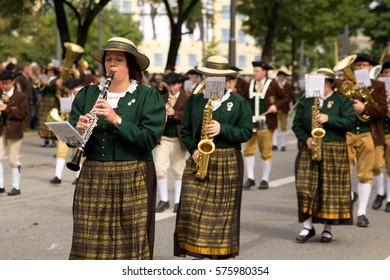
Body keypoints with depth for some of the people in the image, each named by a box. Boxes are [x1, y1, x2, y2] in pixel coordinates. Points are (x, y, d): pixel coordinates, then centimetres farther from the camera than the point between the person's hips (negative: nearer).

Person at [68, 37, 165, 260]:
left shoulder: (149, 97, 0)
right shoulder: (86, 94, 10)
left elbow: (150, 139, -12)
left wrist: (116, 120, -21)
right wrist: (79, 130, -16)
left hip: (133, 180, -3)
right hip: (93, 177, 3)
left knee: (131, 241, -1)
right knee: (89, 240, 0)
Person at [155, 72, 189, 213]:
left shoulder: (186, 99, 1)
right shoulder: (161, 98, 12)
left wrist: (175, 113, -25)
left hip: (178, 139, -3)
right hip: (163, 138, 3)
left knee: (179, 171, 6)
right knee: (160, 169, -5)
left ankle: (178, 202, 15)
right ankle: (163, 200, 7)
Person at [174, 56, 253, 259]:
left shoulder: (239, 103, 2)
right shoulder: (194, 100, 9)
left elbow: (246, 132, -3)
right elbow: (185, 130, 10)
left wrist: (222, 129, -17)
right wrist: (193, 150, -6)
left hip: (228, 162, -2)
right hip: (198, 159, 2)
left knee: (222, 210, 3)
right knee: (191, 209, -7)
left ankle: (221, 254, 14)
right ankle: (196, 251, 2)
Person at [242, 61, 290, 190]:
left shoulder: (272, 85, -1)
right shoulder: (250, 84, 10)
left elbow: (286, 98, 2)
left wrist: (276, 105, -14)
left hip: (265, 124, -3)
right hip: (251, 122, 3)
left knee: (265, 152, 3)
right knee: (248, 150, -1)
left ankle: (265, 180, 13)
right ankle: (250, 178, 7)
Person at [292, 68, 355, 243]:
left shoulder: (342, 101, 3)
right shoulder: (305, 101, 11)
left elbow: (350, 121, -8)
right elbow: (296, 125, 8)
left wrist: (329, 119, -17)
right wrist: (306, 139, -9)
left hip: (334, 151, -2)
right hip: (309, 150, 2)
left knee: (331, 189, 0)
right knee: (305, 187, -5)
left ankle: (328, 228, 10)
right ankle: (307, 226, 5)